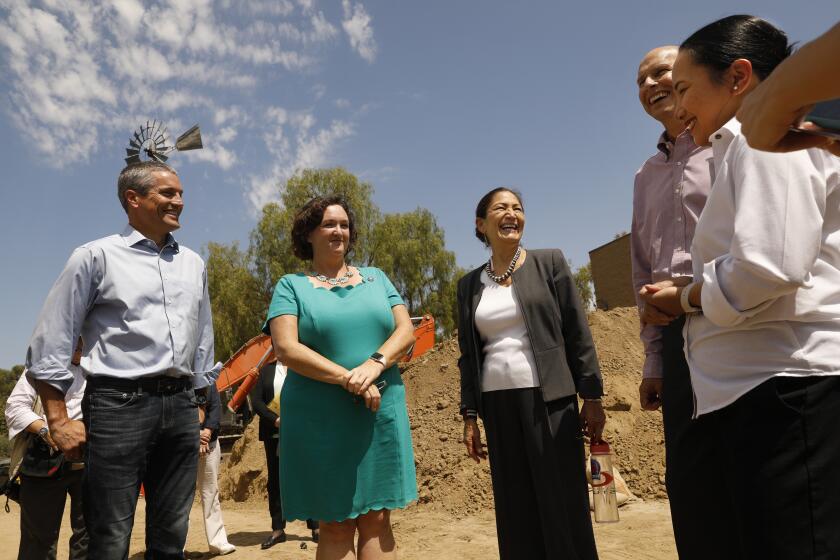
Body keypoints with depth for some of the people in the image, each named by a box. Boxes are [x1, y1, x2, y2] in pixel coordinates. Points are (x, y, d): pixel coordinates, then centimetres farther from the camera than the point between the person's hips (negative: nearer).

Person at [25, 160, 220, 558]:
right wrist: (59, 421, -6)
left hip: (180, 406, 5)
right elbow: (49, 346, -1)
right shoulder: (97, 256, 1)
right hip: (119, 403, -4)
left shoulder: (193, 263, 15)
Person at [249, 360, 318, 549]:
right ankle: (278, 529, 19)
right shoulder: (267, 369, 9)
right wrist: (276, 420, -14)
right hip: (274, 435, 2)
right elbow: (256, 400, 0)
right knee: (275, 481, 8)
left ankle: (315, 527, 10)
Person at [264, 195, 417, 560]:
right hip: (322, 419, -2)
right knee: (335, 526, 5)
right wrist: (348, 378, -18)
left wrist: (375, 364, -15)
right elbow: (286, 348, -10)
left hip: (381, 413, 3)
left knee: (376, 521, 6)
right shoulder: (291, 286, 3)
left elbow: (406, 331, 5)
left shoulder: (376, 278, 13)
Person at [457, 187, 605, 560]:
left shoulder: (549, 263, 2)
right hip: (497, 406, 3)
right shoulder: (469, 284, 9)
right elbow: (469, 355, 11)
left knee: (564, 507, 2)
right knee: (516, 513, 8)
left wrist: (592, 396, -5)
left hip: (549, 400, -2)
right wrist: (469, 416, 7)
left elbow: (578, 333, 0)